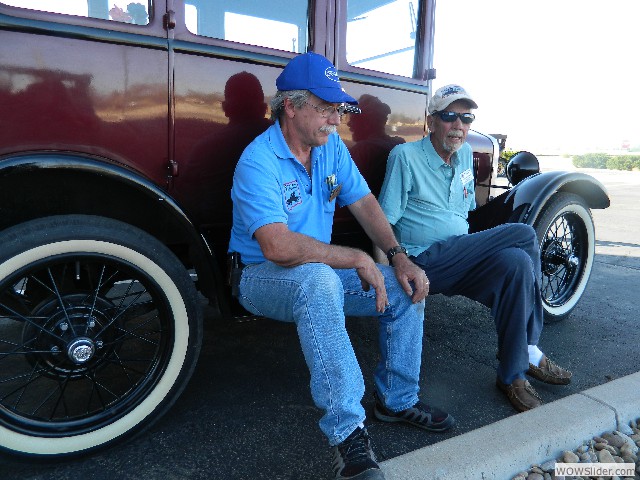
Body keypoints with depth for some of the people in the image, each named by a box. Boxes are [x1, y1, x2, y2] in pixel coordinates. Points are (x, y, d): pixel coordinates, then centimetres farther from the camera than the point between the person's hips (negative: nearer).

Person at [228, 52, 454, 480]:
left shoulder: (332, 147, 2)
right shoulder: (258, 161, -22)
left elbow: (365, 203, 3)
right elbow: (278, 247, -34)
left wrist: (398, 256, -12)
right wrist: (357, 259, -27)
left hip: (321, 273, 7)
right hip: (261, 277, -7)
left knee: (407, 289, -4)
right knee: (317, 277, -40)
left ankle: (397, 399, 12)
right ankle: (347, 432, -31)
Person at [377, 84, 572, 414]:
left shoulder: (466, 155, 15)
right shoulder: (405, 156, -7)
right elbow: (384, 222, -10)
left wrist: (475, 250, 12)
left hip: (457, 258, 7)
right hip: (424, 261, -7)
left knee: (516, 263, -22)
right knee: (523, 235, -19)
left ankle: (513, 375, -8)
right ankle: (527, 352, -6)